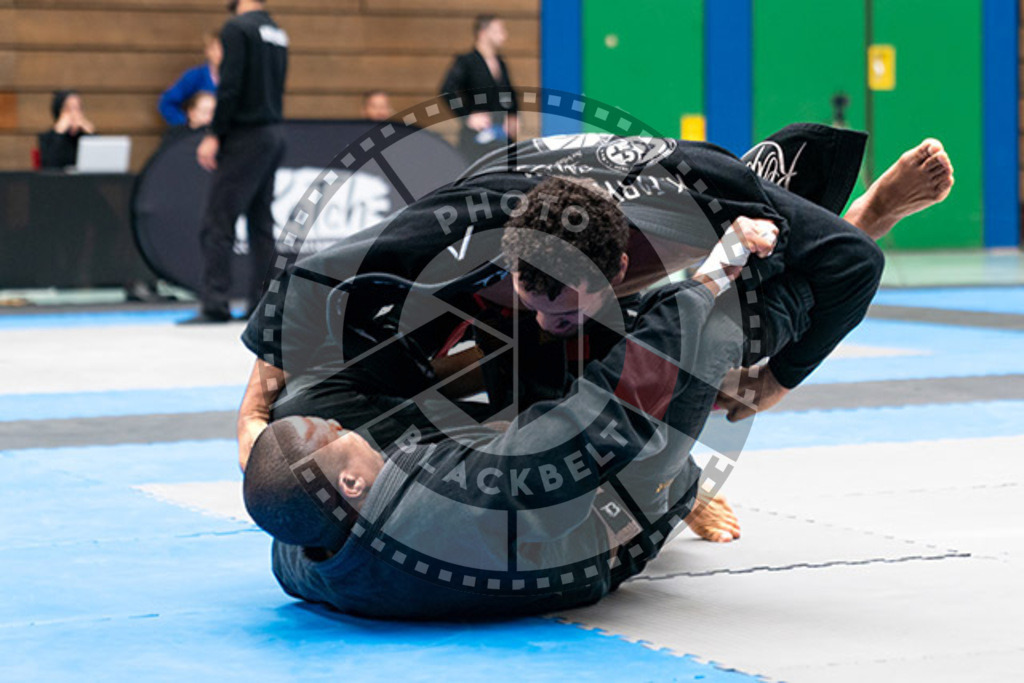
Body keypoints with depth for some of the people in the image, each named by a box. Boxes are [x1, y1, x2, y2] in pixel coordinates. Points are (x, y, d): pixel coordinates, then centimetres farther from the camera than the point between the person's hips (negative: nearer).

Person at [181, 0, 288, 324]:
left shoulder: (237, 28, -11)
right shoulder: (278, 33, 13)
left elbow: (230, 86, -18)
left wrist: (215, 135, -15)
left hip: (246, 137, -8)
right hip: (273, 135, 8)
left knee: (217, 224, -6)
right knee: (261, 222, 12)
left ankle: (214, 305, -9)